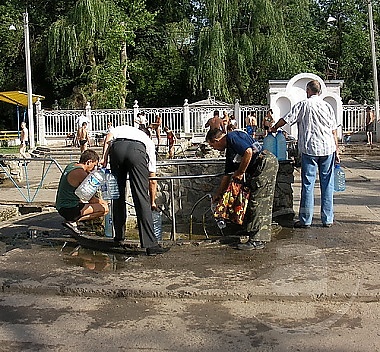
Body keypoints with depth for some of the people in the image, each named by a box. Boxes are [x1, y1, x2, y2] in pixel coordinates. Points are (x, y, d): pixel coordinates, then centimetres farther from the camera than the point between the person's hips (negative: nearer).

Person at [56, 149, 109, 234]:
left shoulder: (71, 165, 9)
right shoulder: (81, 173, -19)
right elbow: (90, 199, -13)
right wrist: (102, 202, 5)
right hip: (68, 209, -10)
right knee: (104, 208, -15)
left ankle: (72, 219, 11)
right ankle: (72, 221, -11)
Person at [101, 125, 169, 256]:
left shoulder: (121, 128, 43)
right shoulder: (149, 142, 37)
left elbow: (109, 137, 15)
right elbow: (152, 180, 35)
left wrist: (104, 158, 11)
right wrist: (153, 202, 42)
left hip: (117, 148, 1)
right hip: (138, 150, -1)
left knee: (118, 195, 18)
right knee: (142, 199, -2)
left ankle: (119, 235, 27)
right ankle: (150, 244, -5)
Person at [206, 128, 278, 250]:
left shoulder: (232, 137, -6)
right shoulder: (229, 150, 23)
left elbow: (248, 152, -22)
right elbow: (227, 175, 30)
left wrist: (240, 173, -10)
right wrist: (218, 194, 36)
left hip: (266, 163, -10)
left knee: (258, 203, -8)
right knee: (263, 204, 12)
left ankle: (256, 241, -4)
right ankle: (261, 238, 19)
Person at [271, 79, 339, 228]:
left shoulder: (303, 105, -1)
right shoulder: (327, 106, 9)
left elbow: (286, 119, -2)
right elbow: (334, 131, 8)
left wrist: (274, 127, 18)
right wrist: (336, 151, 13)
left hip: (309, 149, -3)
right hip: (328, 149, 3)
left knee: (308, 184, 1)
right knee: (327, 184, 7)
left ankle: (306, 220, 3)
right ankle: (327, 219, 12)